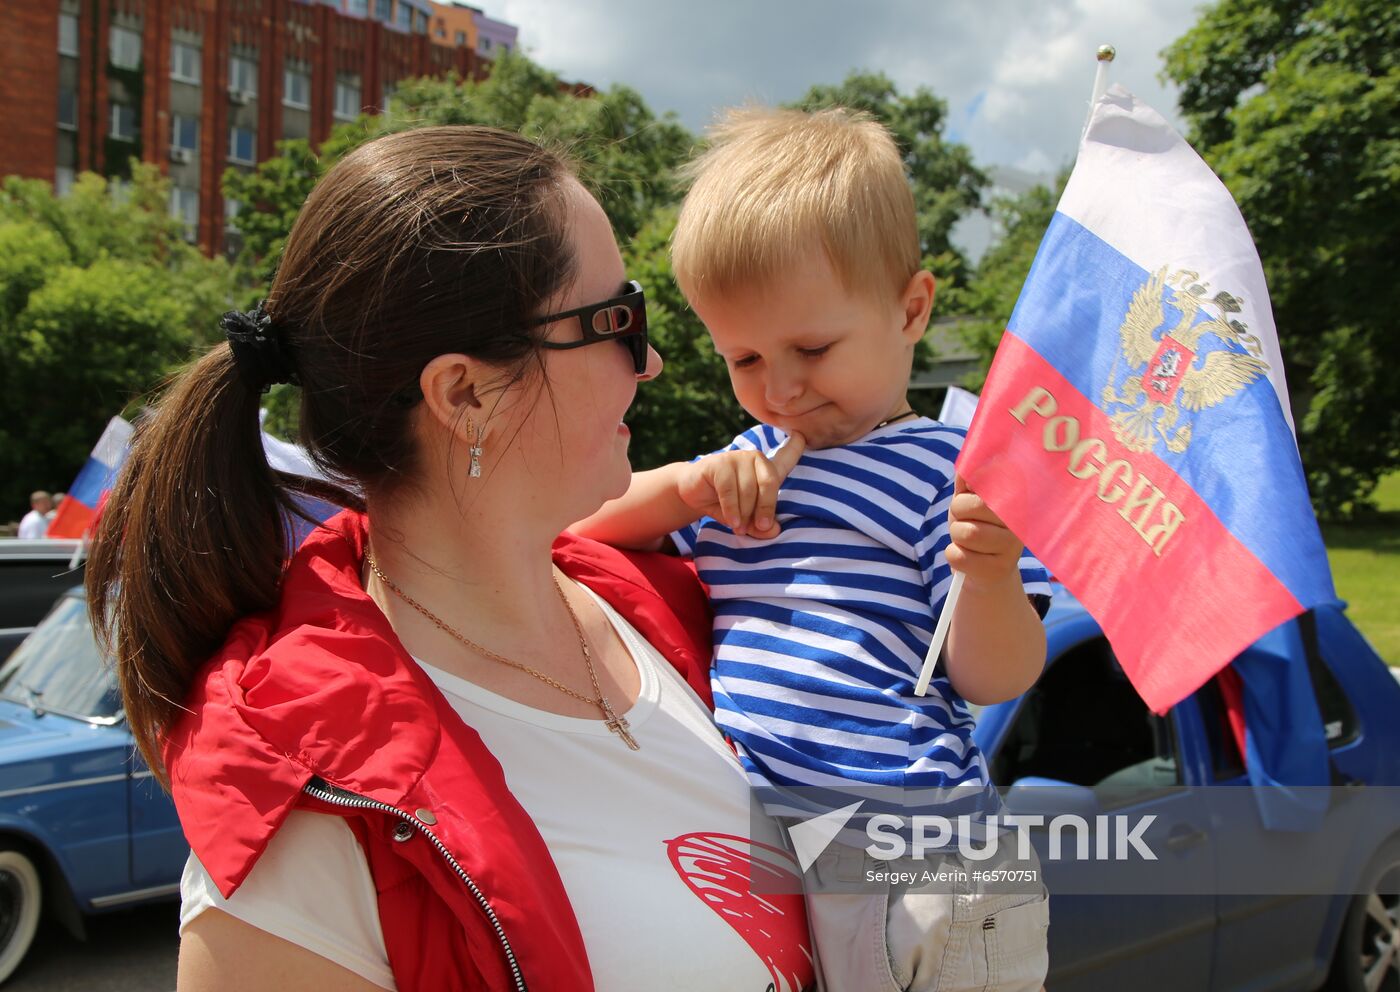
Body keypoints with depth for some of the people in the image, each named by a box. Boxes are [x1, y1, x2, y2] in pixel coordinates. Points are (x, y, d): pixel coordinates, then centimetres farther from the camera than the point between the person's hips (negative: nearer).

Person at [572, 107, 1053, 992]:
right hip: (748, 844, 6)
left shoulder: (949, 472, -7)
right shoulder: (747, 466, 12)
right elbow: (590, 526, 15)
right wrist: (681, 487, -5)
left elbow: (992, 681, -9)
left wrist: (991, 576, -30)